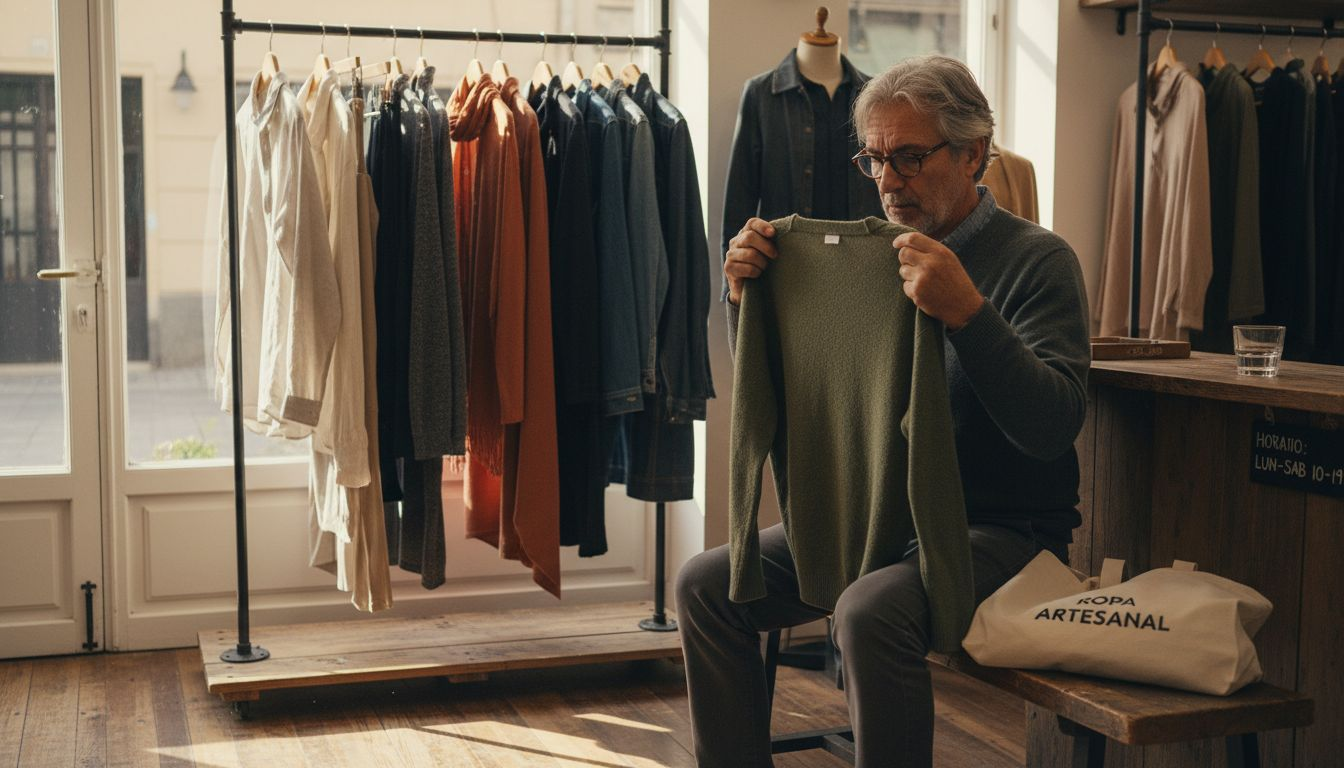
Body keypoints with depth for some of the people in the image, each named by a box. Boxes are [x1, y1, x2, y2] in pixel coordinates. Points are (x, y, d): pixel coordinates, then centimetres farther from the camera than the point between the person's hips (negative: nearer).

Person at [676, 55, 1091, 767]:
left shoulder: (1036, 258, -8)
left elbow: (1054, 426, -21)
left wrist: (966, 313, -32)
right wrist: (745, 296, -5)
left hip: (999, 528, -6)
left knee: (870, 612, -33)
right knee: (706, 582, -8)